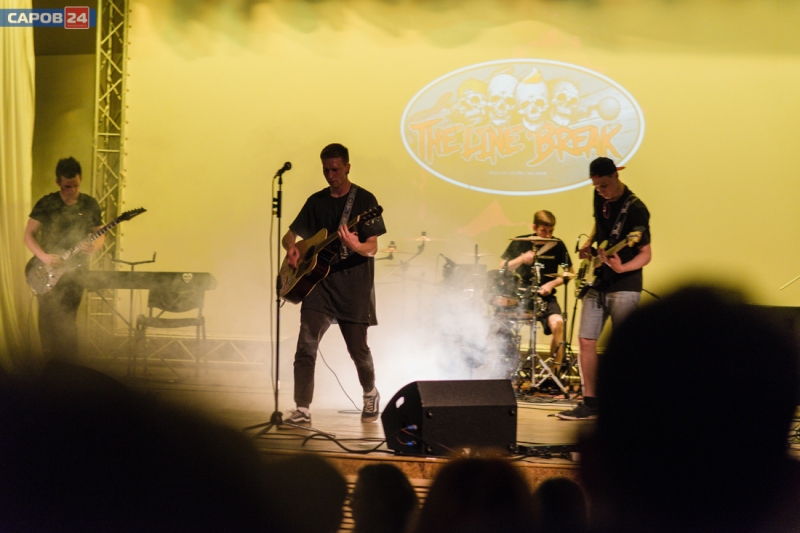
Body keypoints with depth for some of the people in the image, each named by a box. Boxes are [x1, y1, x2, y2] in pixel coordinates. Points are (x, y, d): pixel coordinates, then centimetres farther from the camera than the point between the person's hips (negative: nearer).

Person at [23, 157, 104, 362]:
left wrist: (94, 246, -16)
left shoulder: (90, 204, 1)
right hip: (49, 271, -2)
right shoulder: (46, 204, -7)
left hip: (76, 270, 2)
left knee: (68, 322, 7)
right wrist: (44, 257, -20)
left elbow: (100, 233, 8)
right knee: (49, 321, -2)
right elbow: (29, 234, -5)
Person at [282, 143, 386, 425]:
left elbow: (372, 247, -9)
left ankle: (371, 396, 32)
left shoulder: (364, 200, -2)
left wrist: (355, 246, -32)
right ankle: (302, 410, -13)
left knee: (358, 349, 4)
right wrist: (291, 247, -6)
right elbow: (290, 234, 18)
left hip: (354, 286, -3)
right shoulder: (316, 201, 10)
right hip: (319, 283, 3)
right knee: (306, 345, -13)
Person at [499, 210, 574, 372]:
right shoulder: (519, 243, 2)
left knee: (557, 322, -29)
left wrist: (552, 284, -10)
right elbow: (502, 269, 2)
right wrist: (520, 259, -16)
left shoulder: (557, 245, 1)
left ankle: (556, 370, -19)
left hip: (546, 297, -1)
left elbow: (569, 272, 7)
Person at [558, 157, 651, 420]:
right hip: (596, 284, 7)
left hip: (624, 287, -7)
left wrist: (621, 268, -34)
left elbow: (646, 255, -17)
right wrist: (587, 244, 9)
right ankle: (590, 403, 10)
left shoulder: (635, 208, -16)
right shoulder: (600, 197, 6)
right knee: (586, 341, 4)